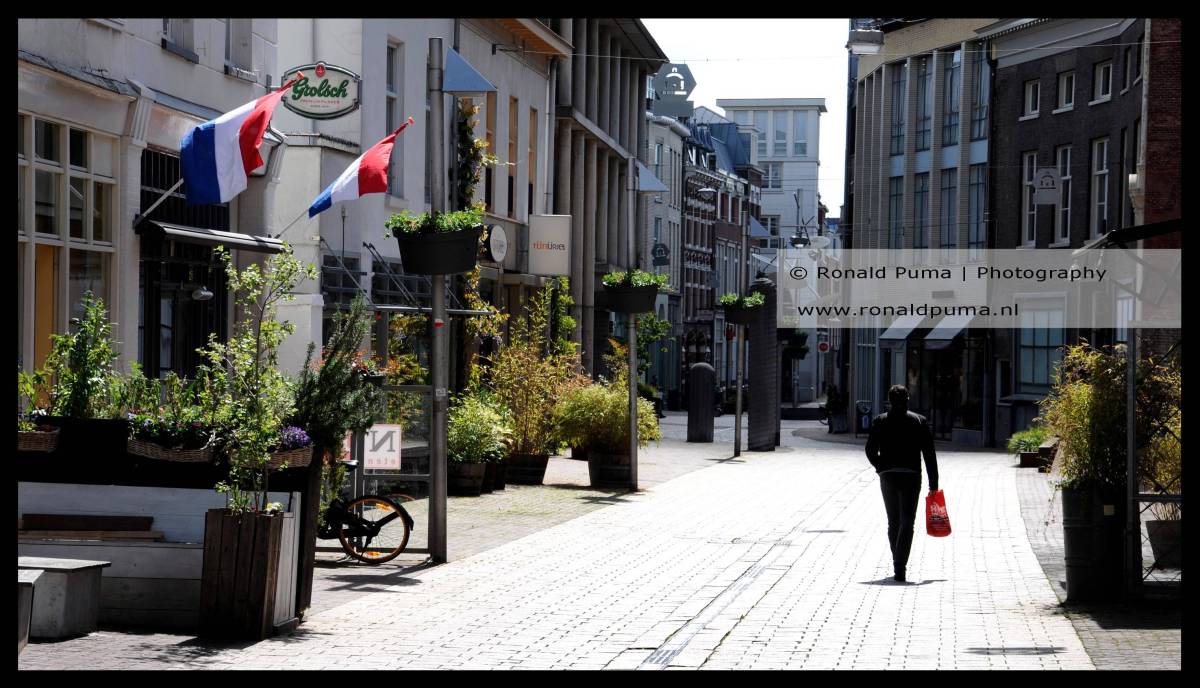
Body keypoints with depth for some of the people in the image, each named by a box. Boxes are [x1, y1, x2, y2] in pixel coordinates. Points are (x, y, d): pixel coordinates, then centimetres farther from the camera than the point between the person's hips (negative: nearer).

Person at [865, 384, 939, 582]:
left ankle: (898, 564, 21)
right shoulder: (919, 422, 0)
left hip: (887, 477, 2)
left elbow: (870, 450, -3)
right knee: (907, 523, -3)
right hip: (911, 477, -2)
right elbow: (929, 454, -1)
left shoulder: (879, 421, 3)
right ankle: (900, 566, -17)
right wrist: (933, 484, 2)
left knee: (893, 522, 15)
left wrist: (882, 468, 9)